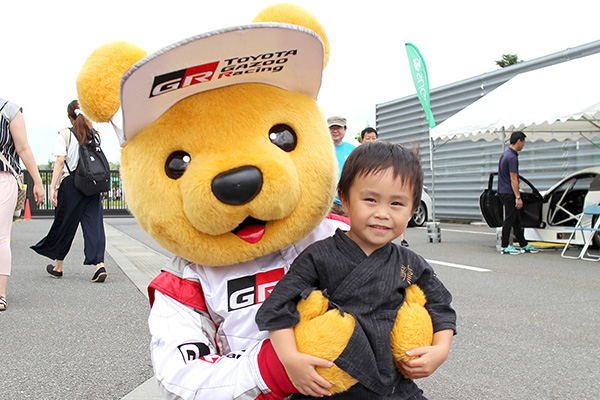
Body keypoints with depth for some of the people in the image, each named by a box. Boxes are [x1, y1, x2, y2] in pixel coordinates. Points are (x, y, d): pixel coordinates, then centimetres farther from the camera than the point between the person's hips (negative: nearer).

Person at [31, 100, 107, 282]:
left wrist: (53, 186, -13)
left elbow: (60, 161, -12)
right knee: (94, 224, 1)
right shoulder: (94, 134, 9)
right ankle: (99, 263, -14)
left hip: (71, 185, -3)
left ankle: (58, 267, 23)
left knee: (64, 225, 10)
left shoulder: (65, 135, -3)